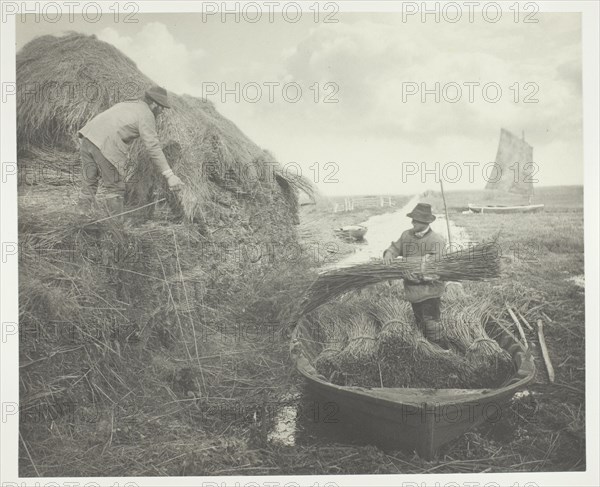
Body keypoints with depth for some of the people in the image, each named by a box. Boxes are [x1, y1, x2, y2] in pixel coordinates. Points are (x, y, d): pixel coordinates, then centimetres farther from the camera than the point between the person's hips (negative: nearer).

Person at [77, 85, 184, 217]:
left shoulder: (126, 104, 27)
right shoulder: (146, 114, 1)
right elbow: (153, 147, -9)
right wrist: (170, 175, -11)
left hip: (89, 136, 8)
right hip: (106, 147, -8)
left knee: (89, 184, 15)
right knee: (115, 188, 6)